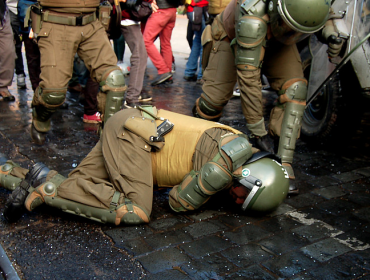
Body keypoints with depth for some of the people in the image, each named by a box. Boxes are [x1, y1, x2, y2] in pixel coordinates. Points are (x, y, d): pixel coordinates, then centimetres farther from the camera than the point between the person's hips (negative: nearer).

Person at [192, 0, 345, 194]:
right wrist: (258, 131, -39)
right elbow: (248, 78, -43)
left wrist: (330, 31, -24)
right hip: (231, 37, -3)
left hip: (275, 40, 4)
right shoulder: (251, 20, -47)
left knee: (295, 89, -21)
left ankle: (283, 163, -18)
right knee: (216, 96, -14)